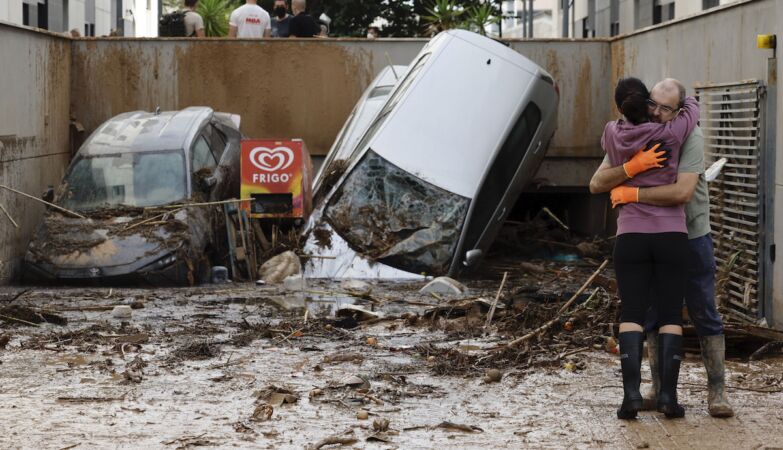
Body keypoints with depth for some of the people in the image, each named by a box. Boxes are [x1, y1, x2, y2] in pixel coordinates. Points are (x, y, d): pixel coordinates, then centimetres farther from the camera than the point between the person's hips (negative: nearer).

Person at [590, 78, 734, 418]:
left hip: (691, 237, -3)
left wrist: (631, 193, -27)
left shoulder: (689, 137, -20)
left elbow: (683, 192, -33)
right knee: (654, 314, 7)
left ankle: (717, 390, 7)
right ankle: (660, 388, 16)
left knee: (704, 314, 0)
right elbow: (597, 184, -18)